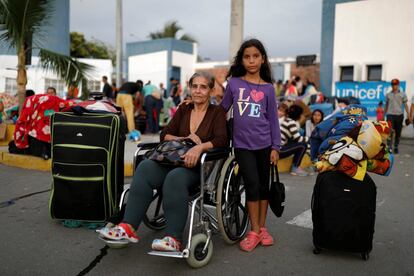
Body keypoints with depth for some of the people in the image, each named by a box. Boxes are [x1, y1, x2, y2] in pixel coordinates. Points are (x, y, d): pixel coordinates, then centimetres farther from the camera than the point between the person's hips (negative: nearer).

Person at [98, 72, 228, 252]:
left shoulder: (217, 112, 6)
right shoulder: (183, 110, 20)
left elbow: (221, 140, -10)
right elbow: (164, 135, 13)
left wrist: (200, 147, -28)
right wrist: (186, 139, -4)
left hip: (202, 166, -4)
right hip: (175, 160, 4)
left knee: (175, 177, -37)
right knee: (145, 168, -26)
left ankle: (173, 239, -40)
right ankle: (128, 227, -33)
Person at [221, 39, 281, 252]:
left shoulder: (268, 88, 4)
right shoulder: (233, 83, 3)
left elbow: (273, 119, 6)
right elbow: (222, 109, 12)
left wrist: (275, 147, 2)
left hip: (264, 144, 2)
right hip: (242, 144, -1)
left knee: (263, 186, 9)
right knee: (252, 184, -9)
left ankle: (262, 228, 24)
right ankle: (254, 231, 6)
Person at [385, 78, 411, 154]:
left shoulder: (402, 94, 5)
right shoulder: (388, 94, 9)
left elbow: (405, 105, 3)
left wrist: (408, 115, -4)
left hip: (399, 115, 0)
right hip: (390, 114, 0)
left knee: (398, 133, 6)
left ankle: (396, 147, 17)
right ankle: (389, 147, -16)